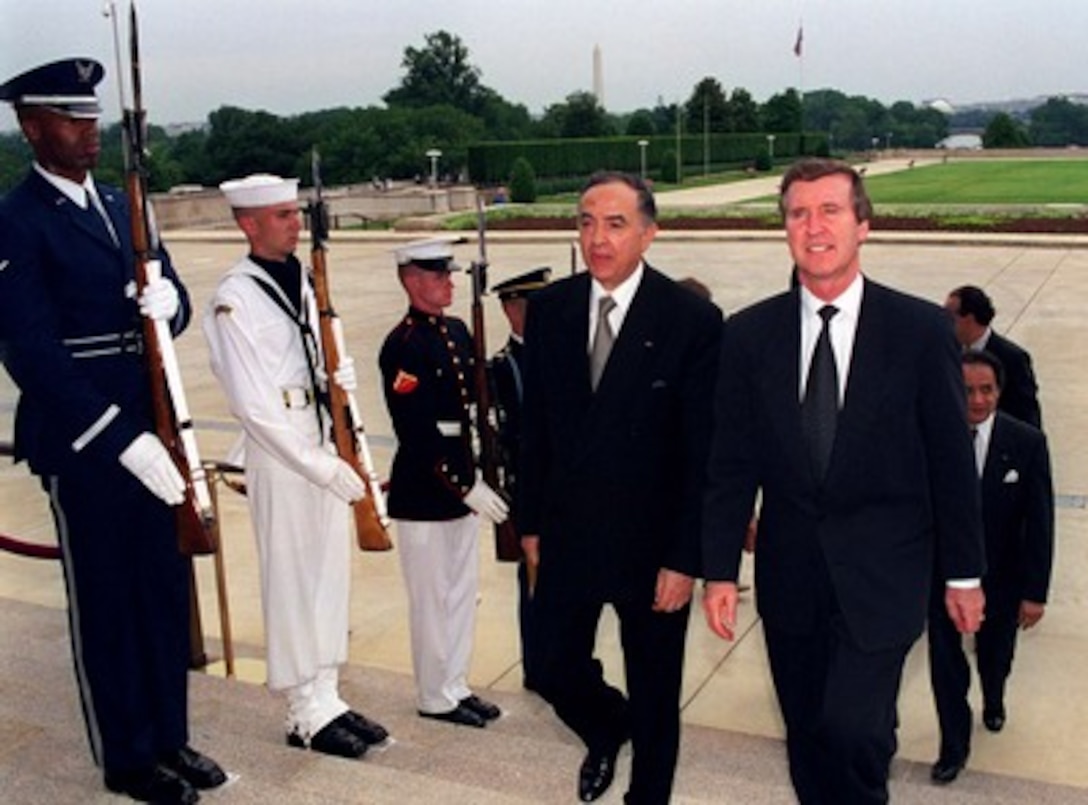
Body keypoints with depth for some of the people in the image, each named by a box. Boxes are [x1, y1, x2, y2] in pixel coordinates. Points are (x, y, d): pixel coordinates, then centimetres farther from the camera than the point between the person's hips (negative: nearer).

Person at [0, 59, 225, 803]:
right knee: (104, 603, 7)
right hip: (82, 445, -7)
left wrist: (169, 299, -12)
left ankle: (170, 737, 31)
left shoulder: (122, 206, 12)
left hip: (151, 434, 7)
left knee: (166, 592, 15)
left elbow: (173, 307, 14)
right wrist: (122, 438, -24)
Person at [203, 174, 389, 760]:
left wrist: (339, 376, -4)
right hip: (278, 451, -7)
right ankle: (306, 713, 17)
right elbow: (253, 406, -17)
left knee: (331, 572, 13)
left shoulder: (303, 281, 10)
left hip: (325, 444, 7)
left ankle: (326, 696, 26)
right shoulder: (234, 299, -13)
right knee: (291, 580, 3)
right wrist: (320, 466, -18)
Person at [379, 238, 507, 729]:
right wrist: (466, 488, -22)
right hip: (423, 494, -8)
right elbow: (417, 433, -21)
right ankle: (436, 698, 21)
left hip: (463, 486, 8)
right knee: (433, 599, 6)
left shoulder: (458, 332, 9)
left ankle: (456, 687, 30)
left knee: (463, 592, 16)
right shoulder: (403, 346, -17)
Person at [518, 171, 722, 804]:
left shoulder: (694, 319, -14)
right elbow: (536, 425, 6)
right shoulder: (549, 309, -1)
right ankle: (607, 729, 46)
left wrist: (686, 559, -14)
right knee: (555, 670, 13)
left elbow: (704, 452, -13)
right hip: (567, 534, 4)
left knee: (655, 694, 13)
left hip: (651, 543, -3)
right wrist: (531, 521, 7)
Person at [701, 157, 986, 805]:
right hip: (790, 575, 3)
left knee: (852, 729, -15)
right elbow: (732, 464, 1)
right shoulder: (749, 334, -1)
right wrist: (720, 570, -2)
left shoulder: (922, 329, -6)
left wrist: (964, 574, 2)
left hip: (882, 575, -2)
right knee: (808, 740, 14)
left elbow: (952, 460, -2)